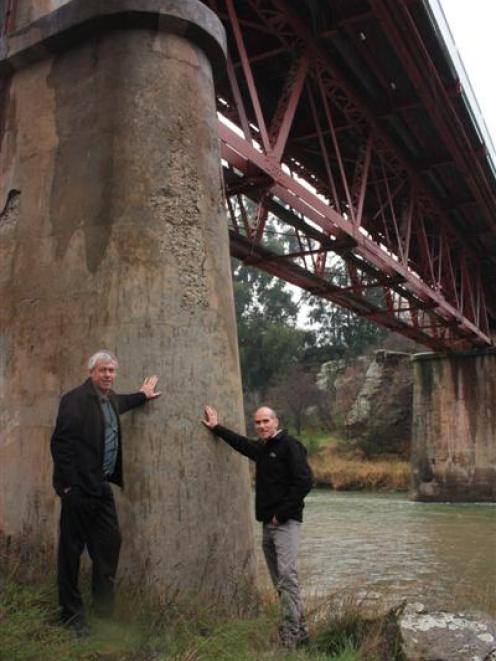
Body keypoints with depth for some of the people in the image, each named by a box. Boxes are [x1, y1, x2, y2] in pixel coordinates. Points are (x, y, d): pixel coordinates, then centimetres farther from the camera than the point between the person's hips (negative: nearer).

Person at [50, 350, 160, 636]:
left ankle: (104, 606, 28)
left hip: (102, 486, 8)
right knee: (72, 549, 4)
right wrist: (68, 483, -18)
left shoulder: (110, 399, 11)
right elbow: (60, 441, -18)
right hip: (80, 487, -8)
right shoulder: (75, 399, -15)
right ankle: (72, 614, 18)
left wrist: (142, 395, 40)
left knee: (110, 542, 11)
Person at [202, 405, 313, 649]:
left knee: (286, 575, -15)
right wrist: (216, 428, 33)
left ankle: (291, 636, -12)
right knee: (279, 580, 9)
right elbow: (241, 442, 32)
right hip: (267, 523, 8)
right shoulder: (261, 448, 14)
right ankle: (300, 631, 17)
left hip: (285, 523, -8)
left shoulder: (290, 445, -9)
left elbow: (304, 481, -17)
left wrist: (281, 513, -16)